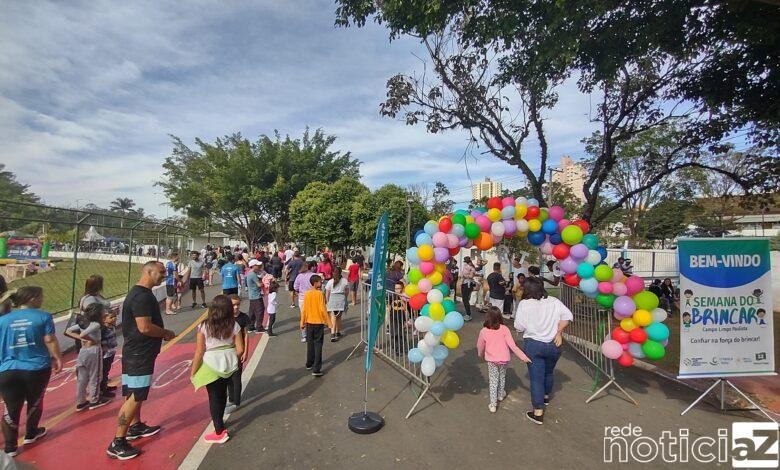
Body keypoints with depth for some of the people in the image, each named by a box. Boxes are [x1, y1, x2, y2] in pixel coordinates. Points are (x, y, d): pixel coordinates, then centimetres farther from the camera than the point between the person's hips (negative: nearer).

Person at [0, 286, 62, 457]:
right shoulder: (43, 316, -9)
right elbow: (50, 341, -10)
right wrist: (57, 358, 4)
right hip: (37, 368, -2)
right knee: (34, 402, 19)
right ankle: (31, 434, 36)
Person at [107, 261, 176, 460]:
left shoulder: (140, 293, 11)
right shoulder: (142, 296, -24)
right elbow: (145, 327, -29)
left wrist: (162, 333, 12)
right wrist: (166, 333, -14)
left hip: (137, 352, 11)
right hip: (139, 355, -11)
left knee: (135, 393, 22)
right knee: (135, 397, -2)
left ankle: (135, 426, 38)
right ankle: (117, 443, 7)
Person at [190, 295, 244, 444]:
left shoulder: (204, 327, -14)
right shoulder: (234, 326, -8)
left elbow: (199, 353, -12)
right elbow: (240, 349, -7)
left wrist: (193, 372, 1)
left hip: (211, 366, -3)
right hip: (229, 365, 3)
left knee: (214, 397, 12)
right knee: (222, 394, 23)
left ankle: (220, 432, 20)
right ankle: (219, 422, 44)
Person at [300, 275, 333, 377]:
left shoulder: (307, 293, 1)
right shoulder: (319, 293, -15)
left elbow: (303, 309, 4)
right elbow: (322, 309, -17)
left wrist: (302, 322, 14)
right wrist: (329, 322, -11)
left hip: (309, 322, 6)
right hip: (319, 322, -6)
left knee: (310, 344, 19)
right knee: (318, 345, -1)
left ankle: (309, 363, 34)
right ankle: (316, 369, -2)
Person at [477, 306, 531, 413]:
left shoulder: (483, 331, -17)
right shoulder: (504, 329, -18)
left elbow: (480, 347, -2)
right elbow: (512, 345, -17)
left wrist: (481, 355, 19)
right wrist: (523, 357, -9)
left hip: (491, 360, -1)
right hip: (503, 359, 1)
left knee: (493, 380, 12)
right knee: (502, 377, 25)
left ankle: (493, 404, 13)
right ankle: (501, 395, 46)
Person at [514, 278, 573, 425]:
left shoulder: (524, 304, -11)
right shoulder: (554, 301, 0)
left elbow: (519, 327, -12)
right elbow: (568, 316, -7)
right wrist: (559, 332, 0)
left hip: (533, 345, -4)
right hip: (553, 344, 4)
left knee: (536, 378, 4)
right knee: (548, 372, 26)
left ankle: (538, 413, 6)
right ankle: (546, 396, 49)